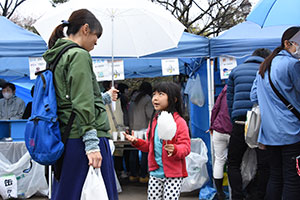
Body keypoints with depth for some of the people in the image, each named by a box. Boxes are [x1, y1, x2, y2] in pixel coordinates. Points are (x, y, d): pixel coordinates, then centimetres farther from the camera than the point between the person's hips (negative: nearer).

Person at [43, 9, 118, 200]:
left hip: (64, 139, 9)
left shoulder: (55, 57, 19)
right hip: (82, 139, -9)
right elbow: (82, 104, -16)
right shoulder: (79, 55, -8)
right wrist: (92, 144, -18)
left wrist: (105, 97, 38)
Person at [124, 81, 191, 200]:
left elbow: (186, 147, -14)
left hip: (173, 175, -6)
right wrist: (136, 142, 6)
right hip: (155, 173, 6)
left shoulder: (179, 122, -10)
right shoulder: (154, 121, 11)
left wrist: (174, 149, -33)